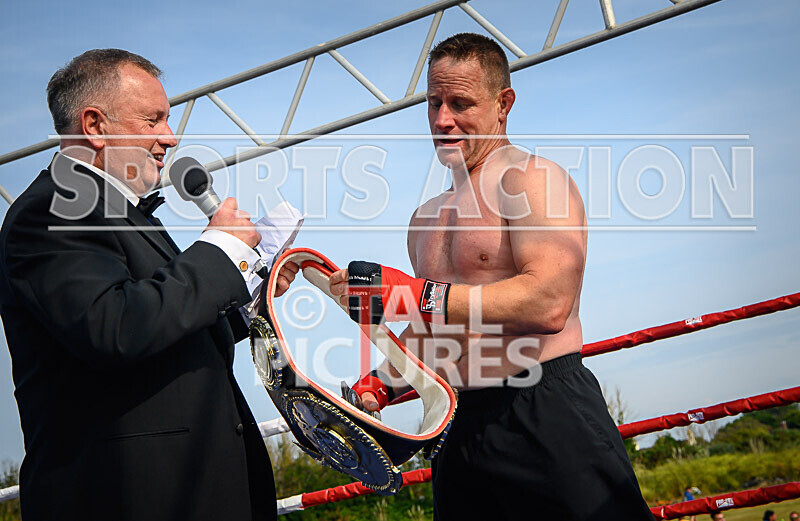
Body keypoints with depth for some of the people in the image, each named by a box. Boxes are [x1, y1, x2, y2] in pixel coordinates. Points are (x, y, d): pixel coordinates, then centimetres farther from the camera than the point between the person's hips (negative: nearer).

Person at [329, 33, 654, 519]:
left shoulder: (530, 179, -6)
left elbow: (548, 304, -22)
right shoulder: (426, 218, 20)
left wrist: (415, 296, -22)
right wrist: (380, 385, 9)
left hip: (548, 420, -7)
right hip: (461, 431, 7)